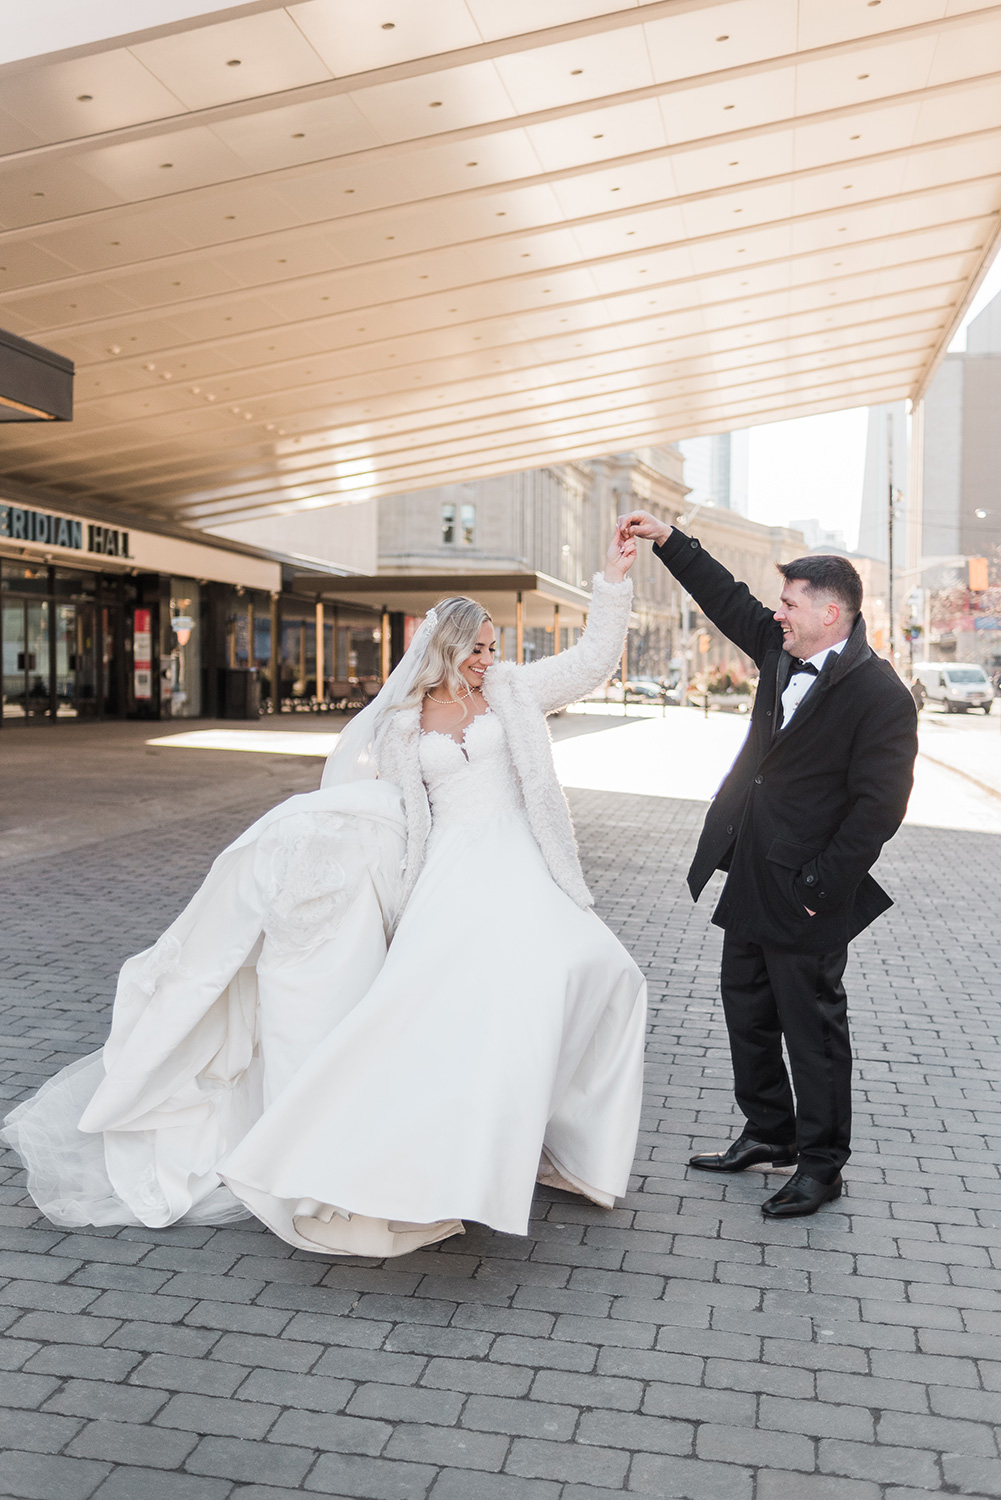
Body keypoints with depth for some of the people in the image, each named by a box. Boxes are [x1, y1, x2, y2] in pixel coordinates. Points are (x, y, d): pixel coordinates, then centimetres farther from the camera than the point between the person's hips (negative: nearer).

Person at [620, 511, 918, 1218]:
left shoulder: (880, 694, -17)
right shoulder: (782, 652, 5)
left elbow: (879, 805, -18)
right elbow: (728, 600, 19)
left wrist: (819, 886, -18)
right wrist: (667, 538, 15)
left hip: (805, 894, -8)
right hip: (749, 879, 8)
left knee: (812, 1024, 5)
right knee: (747, 1009, 18)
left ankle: (822, 1161, 21)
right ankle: (769, 1133, 35)